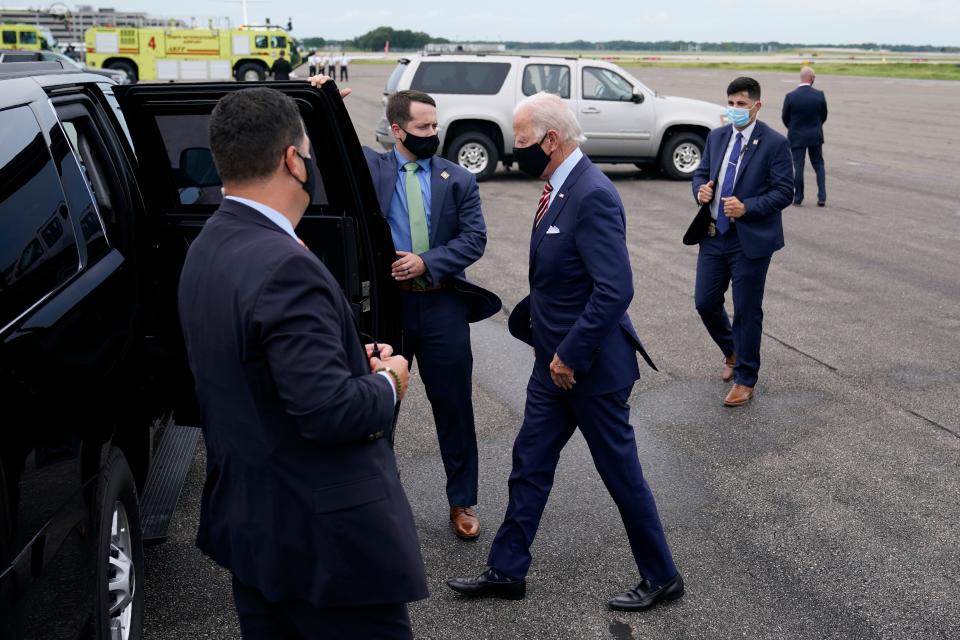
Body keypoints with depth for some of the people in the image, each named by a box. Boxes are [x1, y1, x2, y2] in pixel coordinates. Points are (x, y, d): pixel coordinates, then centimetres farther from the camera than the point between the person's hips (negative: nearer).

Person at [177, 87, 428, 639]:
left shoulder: (207, 250, 5)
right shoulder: (285, 267, -25)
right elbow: (327, 411, -28)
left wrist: (358, 366, 2)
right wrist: (388, 383, -9)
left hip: (250, 521, 10)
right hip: (323, 535, -9)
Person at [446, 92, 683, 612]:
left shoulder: (593, 196, -23)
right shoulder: (559, 189, 6)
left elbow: (615, 290, -28)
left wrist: (570, 356, -22)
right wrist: (542, 334, 13)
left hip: (590, 365, -9)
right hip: (555, 360, 9)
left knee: (620, 472, 7)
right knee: (529, 465, 16)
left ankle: (661, 577, 26)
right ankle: (506, 571, 30)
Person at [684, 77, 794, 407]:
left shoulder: (774, 143, -9)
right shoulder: (716, 137, 8)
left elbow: (784, 192, -10)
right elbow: (701, 172, 16)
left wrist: (746, 208, -23)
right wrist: (701, 189, -7)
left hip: (750, 240, -5)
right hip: (713, 234, 5)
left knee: (747, 311, 3)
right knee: (705, 302, 9)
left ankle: (744, 379, 18)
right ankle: (732, 352, 38)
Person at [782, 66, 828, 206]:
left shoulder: (790, 96, -14)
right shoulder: (819, 95, -9)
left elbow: (785, 117, -3)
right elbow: (824, 116, 2)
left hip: (796, 137, -1)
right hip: (815, 136, 2)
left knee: (798, 167, 5)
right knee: (819, 165, 12)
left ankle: (798, 197, 10)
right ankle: (822, 197, 8)